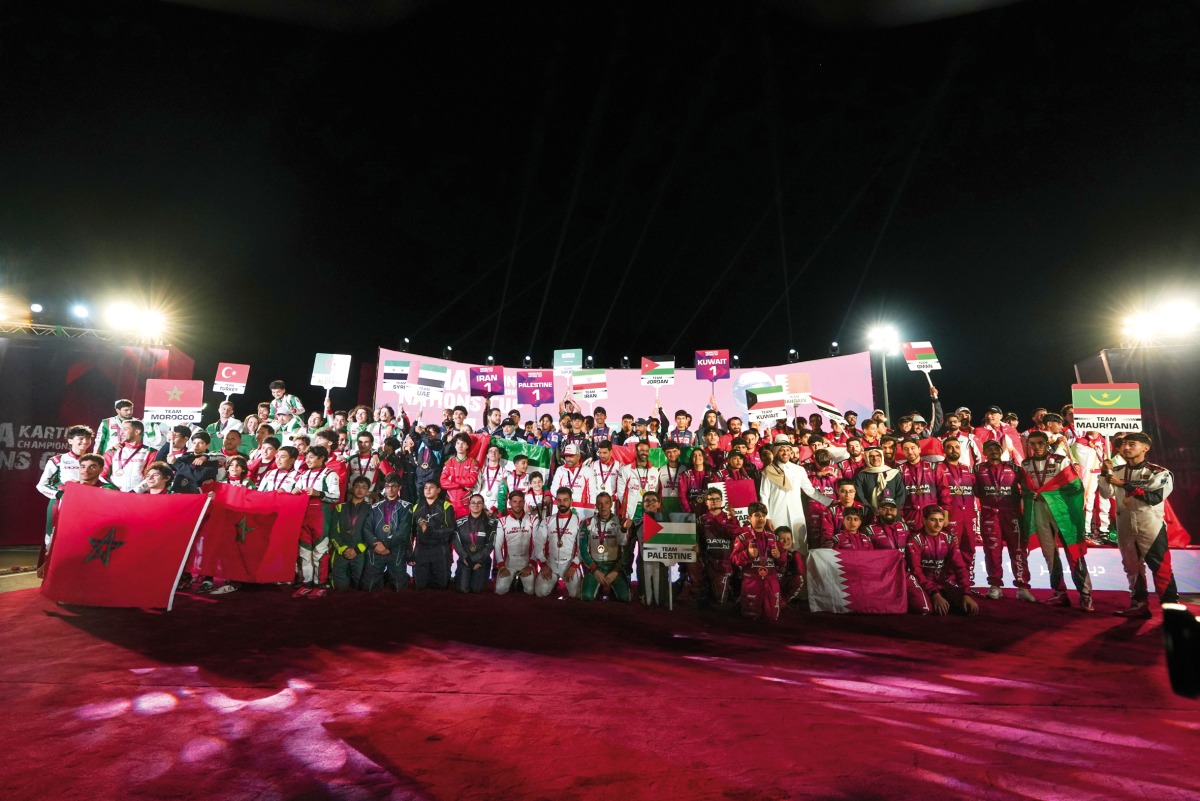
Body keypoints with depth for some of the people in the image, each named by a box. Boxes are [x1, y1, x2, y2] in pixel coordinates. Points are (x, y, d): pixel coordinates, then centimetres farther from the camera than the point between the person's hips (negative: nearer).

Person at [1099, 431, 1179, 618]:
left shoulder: (1159, 473, -5)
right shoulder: (1117, 471, 8)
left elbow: (1154, 497, -19)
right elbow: (1106, 494, 1)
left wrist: (1123, 484, -21)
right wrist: (1106, 473, -11)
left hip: (1151, 528, -5)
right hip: (1125, 528, 5)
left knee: (1161, 569, -6)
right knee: (1132, 568, 13)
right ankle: (1139, 606, 23)